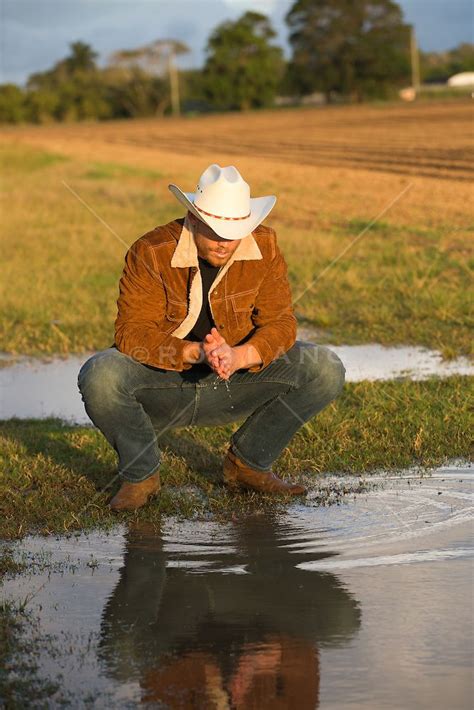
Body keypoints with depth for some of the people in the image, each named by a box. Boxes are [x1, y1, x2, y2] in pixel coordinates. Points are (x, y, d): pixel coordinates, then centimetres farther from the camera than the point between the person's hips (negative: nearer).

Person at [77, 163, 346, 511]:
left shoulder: (264, 246, -9)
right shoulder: (150, 252, -18)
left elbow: (280, 322, -11)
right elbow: (132, 333, -22)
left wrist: (238, 357, -32)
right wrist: (195, 352, -38)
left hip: (233, 383, 3)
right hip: (162, 384, -3)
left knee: (326, 369, -15)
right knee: (101, 376, -35)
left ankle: (247, 463, 5)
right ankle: (142, 474, -5)